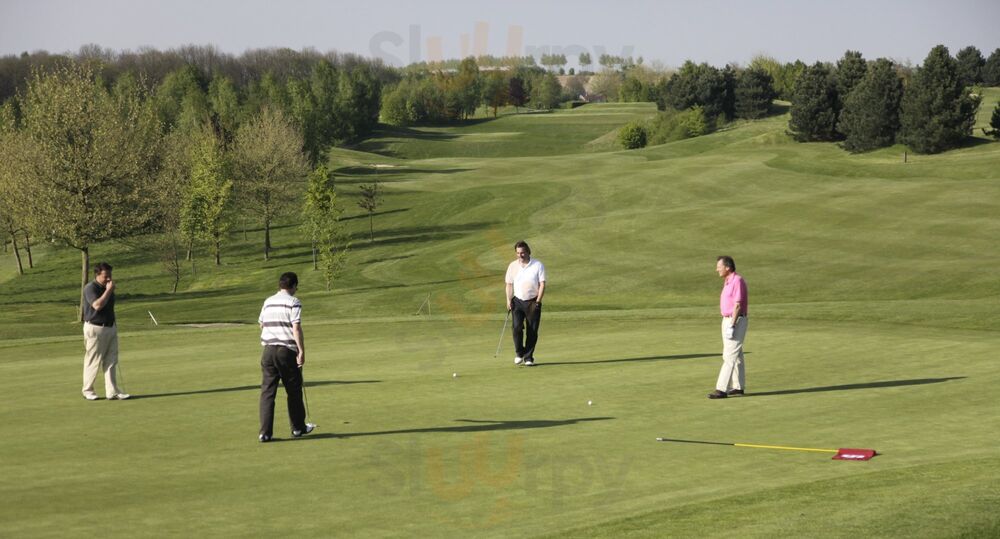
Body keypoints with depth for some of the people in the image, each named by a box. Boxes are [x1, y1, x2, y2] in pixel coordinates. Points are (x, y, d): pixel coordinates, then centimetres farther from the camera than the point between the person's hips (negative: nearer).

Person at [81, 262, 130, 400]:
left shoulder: (108, 288, 12)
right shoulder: (90, 288, -12)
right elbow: (97, 305, -27)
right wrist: (108, 291, -22)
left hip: (110, 328, 7)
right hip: (95, 329, -7)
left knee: (111, 361, 3)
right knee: (93, 362, 2)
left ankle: (112, 392, 3)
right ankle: (87, 391, 15)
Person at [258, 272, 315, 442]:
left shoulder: (267, 302, 12)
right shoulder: (293, 302, -6)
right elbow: (296, 328, -14)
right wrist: (302, 351, -13)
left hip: (268, 350, 4)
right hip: (287, 350, -4)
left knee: (267, 391, 2)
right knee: (294, 391, 11)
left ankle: (265, 432, -5)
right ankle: (298, 428, 22)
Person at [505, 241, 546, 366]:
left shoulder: (538, 265, -3)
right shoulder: (513, 266, 5)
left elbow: (542, 284, -4)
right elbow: (509, 284, 11)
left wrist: (538, 301, -13)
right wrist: (509, 300, 0)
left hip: (533, 302, -1)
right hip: (518, 301, 1)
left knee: (532, 331, -2)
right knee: (517, 327, -15)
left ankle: (528, 357, 9)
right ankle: (519, 353, 5)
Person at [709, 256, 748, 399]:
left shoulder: (737, 281, -17)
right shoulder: (727, 281, 14)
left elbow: (737, 305, -21)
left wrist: (731, 326, -24)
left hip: (736, 321, -10)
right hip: (727, 320, 10)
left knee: (730, 356, -11)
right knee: (736, 355, 13)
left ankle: (722, 389, -15)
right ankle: (738, 387, 18)